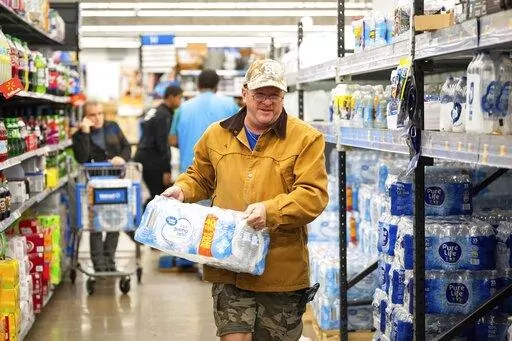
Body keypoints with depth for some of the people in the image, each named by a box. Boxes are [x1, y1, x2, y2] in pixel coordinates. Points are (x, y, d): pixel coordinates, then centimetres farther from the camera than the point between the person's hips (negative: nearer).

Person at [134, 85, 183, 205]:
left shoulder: (152, 111, 17)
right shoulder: (164, 115, -12)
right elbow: (162, 143, -16)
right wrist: (166, 170, -16)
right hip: (153, 162, -10)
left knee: (156, 196, 14)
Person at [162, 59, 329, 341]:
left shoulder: (305, 138, -3)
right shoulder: (216, 135, 8)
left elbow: (313, 195, -12)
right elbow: (200, 178, 25)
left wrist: (270, 211, -25)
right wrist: (182, 189, 3)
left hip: (281, 271, -1)